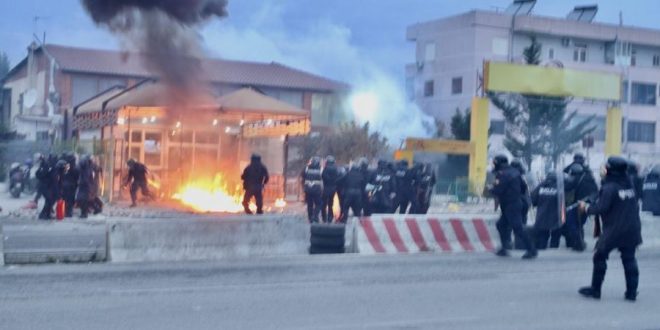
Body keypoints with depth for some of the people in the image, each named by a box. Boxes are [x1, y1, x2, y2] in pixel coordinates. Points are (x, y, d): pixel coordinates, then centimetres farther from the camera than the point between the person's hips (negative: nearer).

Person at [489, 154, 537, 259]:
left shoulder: (502, 174, -17)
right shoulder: (514, 171, 12)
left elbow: (497, 191, -23)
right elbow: (522, 187, 18)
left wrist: (491, 188, -3)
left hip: (510, 206, -10)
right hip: (517, 202, 10)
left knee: (518, 228, -10)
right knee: (501, 224, 16)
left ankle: (531, 250, -10)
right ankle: (505, 247, 17)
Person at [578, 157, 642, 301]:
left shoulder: (609, 187, -15)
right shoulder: (630, 185, 7)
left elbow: (601, 208, -18)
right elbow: (635, 205, 14)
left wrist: (586, 207, -3)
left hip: (613, 230, -6)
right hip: (632, 229, 6)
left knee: (600, 257, 7)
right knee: (629, 259, 11)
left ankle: (595, 289, 12)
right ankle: (631, 292, 9)